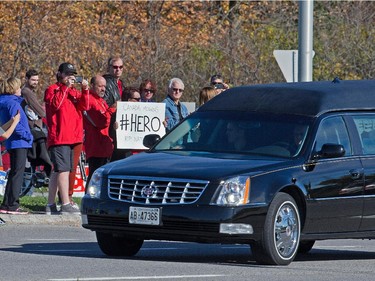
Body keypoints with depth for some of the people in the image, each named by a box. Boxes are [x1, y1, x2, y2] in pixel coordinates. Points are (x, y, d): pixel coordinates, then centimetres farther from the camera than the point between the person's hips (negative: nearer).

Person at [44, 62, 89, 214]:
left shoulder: (74, 92, 20)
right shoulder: (52, 90, 1)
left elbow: (84, 106, 6)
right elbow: (56, 104, -18)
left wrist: (85, 90, -8)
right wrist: (65, 87, -17)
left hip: (72, 137, 8)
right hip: (59, 137, -8)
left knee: (57, 171, 10)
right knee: (63, 169, -14)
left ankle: (51, 205, 14)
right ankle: (66, 204, -18)